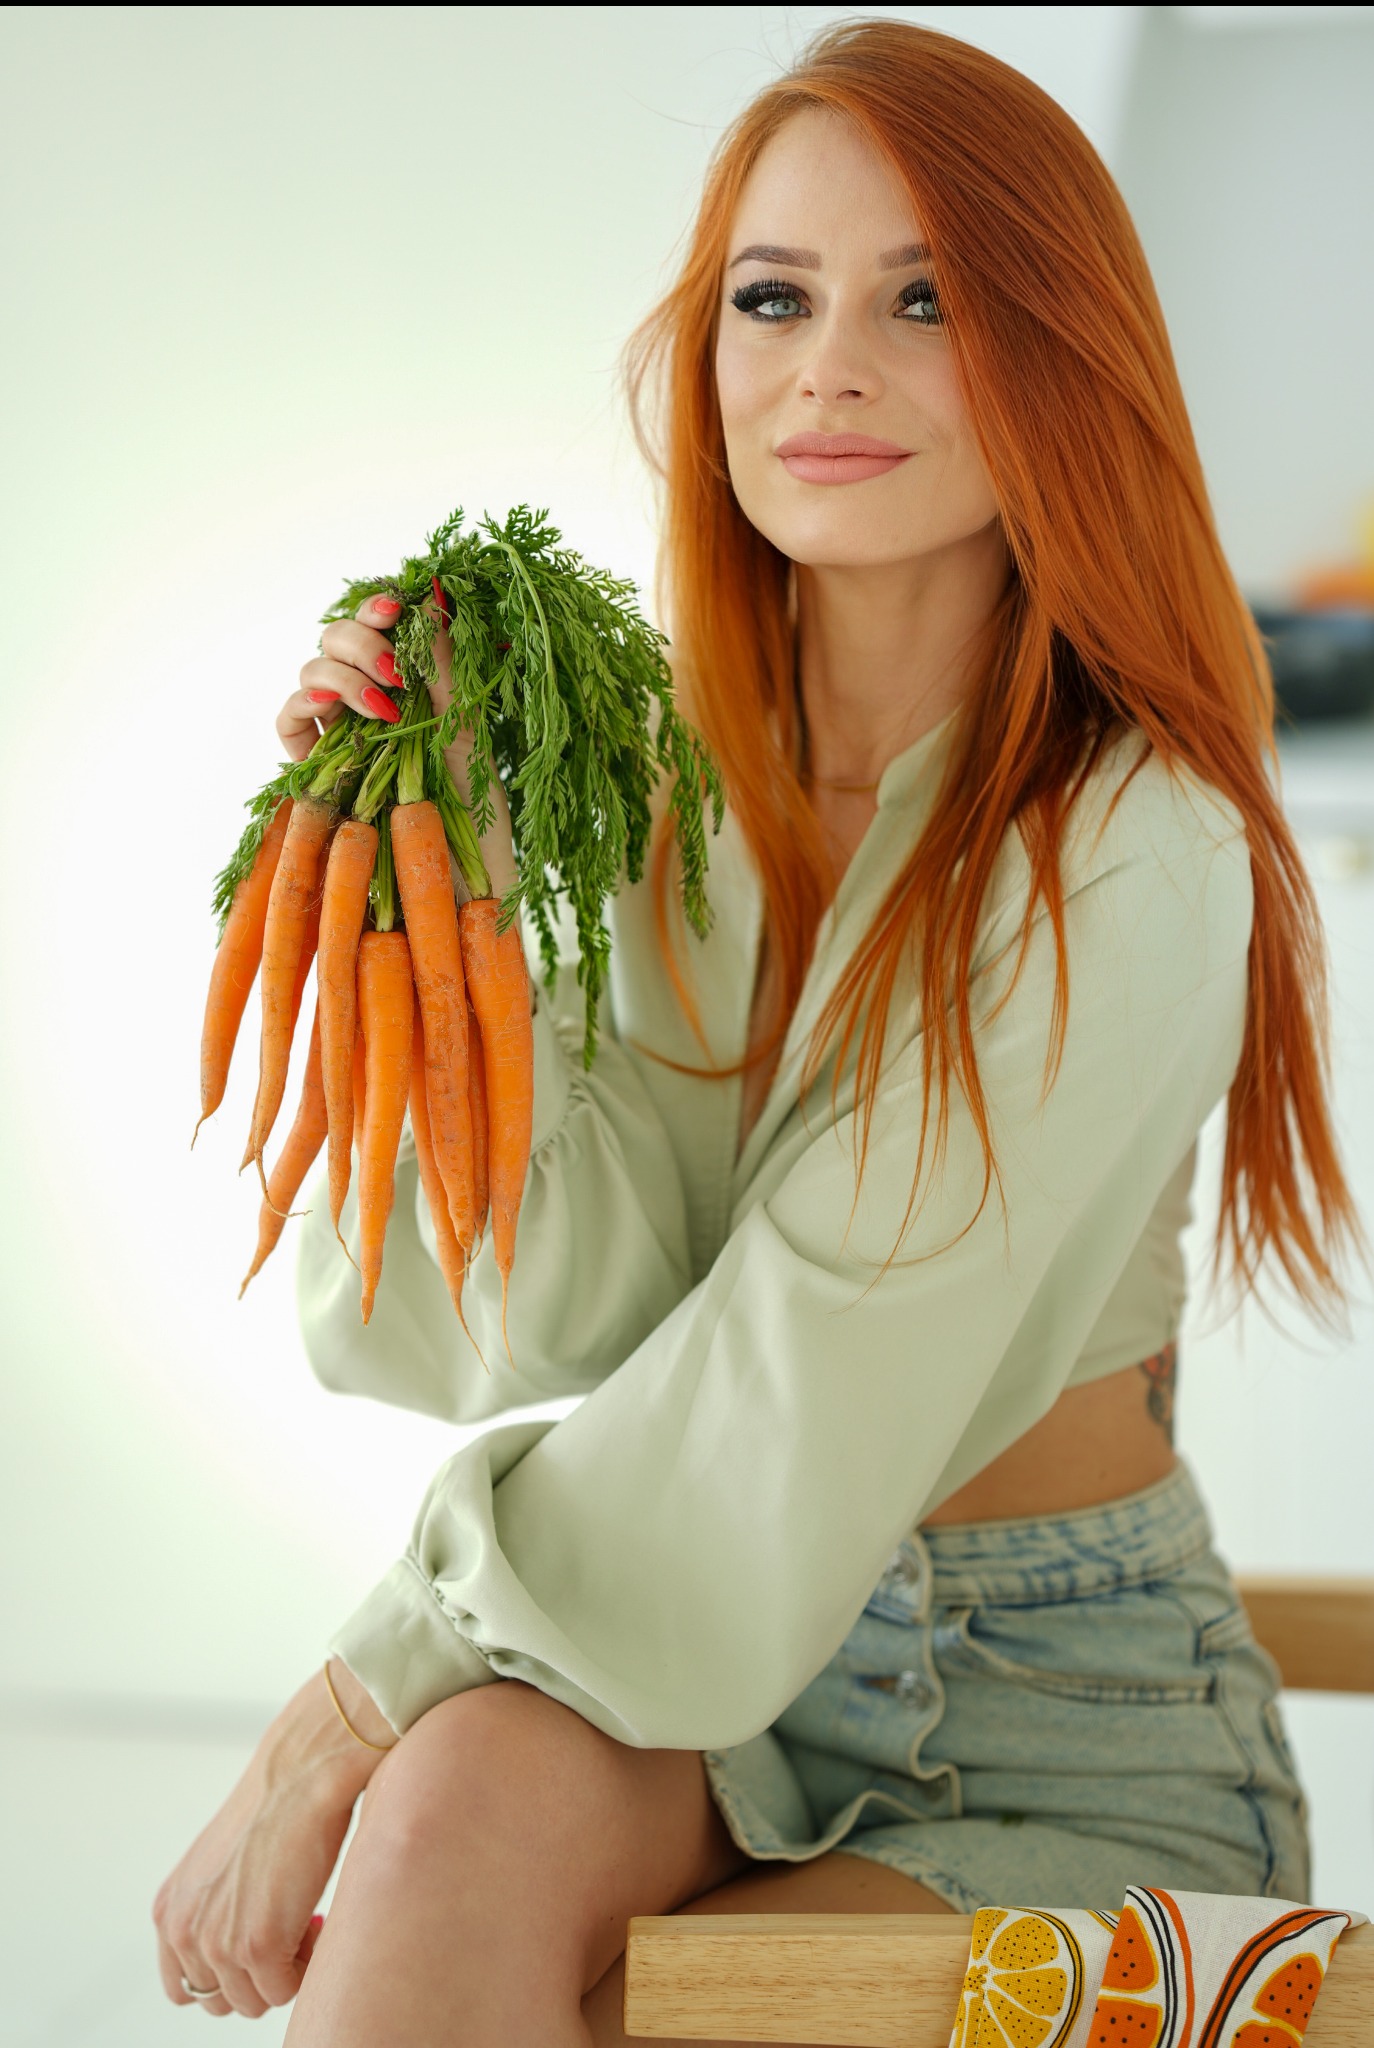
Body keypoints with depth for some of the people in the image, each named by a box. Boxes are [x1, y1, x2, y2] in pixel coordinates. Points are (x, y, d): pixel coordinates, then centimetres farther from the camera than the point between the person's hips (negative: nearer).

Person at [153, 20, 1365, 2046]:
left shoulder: (1129, 855, -16)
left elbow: (802, 1404, -20)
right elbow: (592, 1305, -9)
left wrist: (358, 1701, -17)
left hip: (1074, 1735, -3)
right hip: (712, 1679, 3)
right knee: (465, 1808, -30)